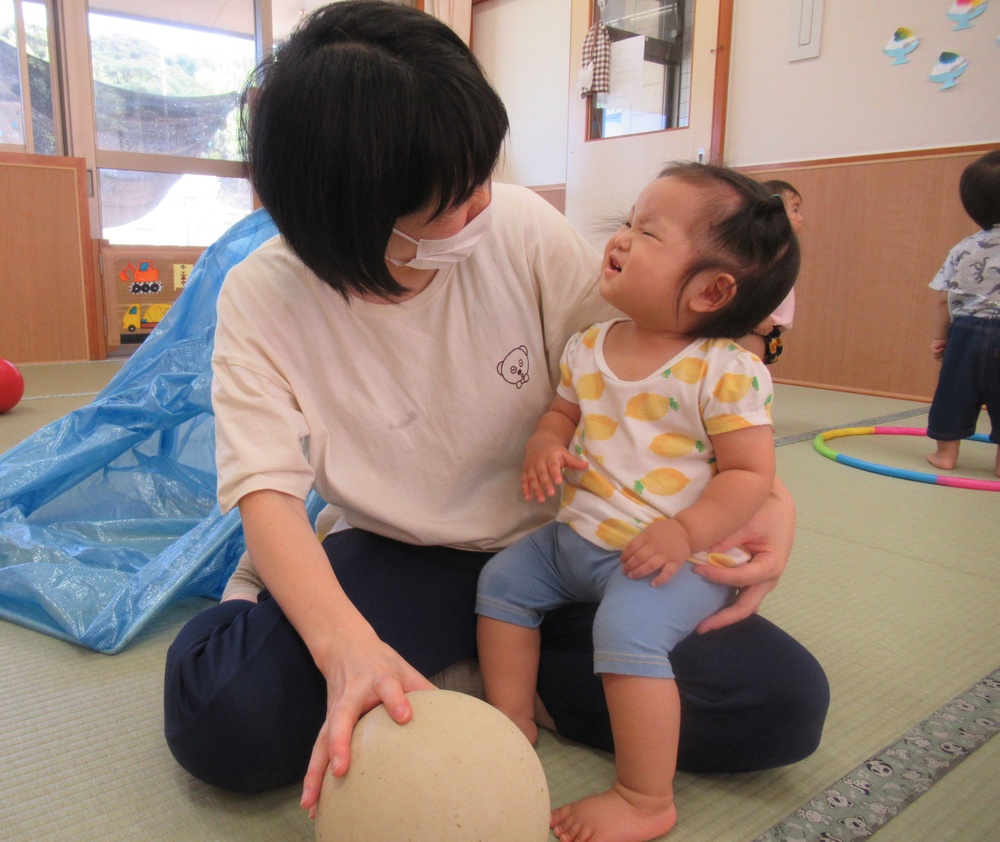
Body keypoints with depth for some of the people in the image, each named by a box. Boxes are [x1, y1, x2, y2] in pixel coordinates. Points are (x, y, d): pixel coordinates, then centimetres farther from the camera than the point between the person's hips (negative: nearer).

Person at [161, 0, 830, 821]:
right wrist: (347, 645, -41)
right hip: (397, 560, -1)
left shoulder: (524, 227, -13)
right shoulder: (261, 299, -15)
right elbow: (267, 491, -22)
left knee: (783, 700, -15)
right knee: (220, 717, -28)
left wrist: (767, 491, -17)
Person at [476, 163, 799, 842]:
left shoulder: (726, 372, -17)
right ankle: (513, 722, 23)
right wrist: (544, 447, -8)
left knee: (628, 629, -28)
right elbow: (562, 414, 15)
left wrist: (686, 534, -26)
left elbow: (751, 472, -15)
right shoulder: (589, 347, 2)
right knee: (502, 579, 8)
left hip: (675, 557, -7)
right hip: (576, 537, 8)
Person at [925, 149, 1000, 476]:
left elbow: (944, 299, 3)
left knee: (955, 393, 11)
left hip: (966, 331, 2)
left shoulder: (962, 250, 2)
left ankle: (946, 453, 19)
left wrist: (941, 335, 12)